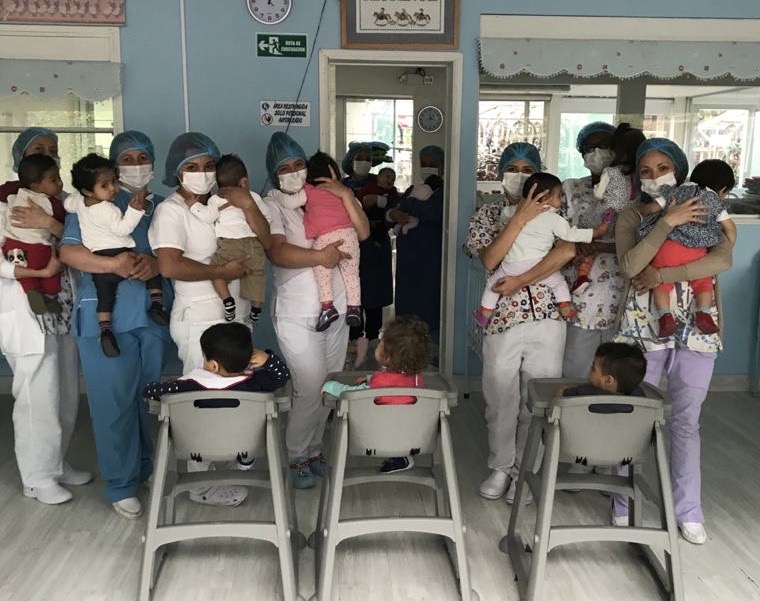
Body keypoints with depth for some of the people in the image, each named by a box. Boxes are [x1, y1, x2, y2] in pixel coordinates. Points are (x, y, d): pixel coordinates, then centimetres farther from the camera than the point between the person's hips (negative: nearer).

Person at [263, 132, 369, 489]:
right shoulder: (271, 205, -4)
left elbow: (362, 233, 5)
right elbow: (276, 252, -19)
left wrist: (347, 197, -6)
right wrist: (320, 257, -28)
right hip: (297, 315, -5)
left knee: (329, 389, 11)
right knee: (311, 389, -7)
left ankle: (313, 449, 29)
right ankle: (297, 458, 14)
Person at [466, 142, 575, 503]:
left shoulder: (550, 211, 7)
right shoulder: (487, 214, 7)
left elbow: (566, 251, -13)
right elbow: (489, 260, -11)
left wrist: (521, 280, -17)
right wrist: (520, 217, -17)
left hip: (546, 317, 0)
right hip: (502, 318, 0)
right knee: (500, 399, 8)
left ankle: (527, 470, 22)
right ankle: (501, 467, 26)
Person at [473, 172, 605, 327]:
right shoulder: (553, 218, 1)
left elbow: (504, 213, 31)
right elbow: (571, 234, -1)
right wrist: (597, 231, 8)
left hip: (512, 267, 2)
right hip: (537, 266, -2)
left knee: (493, 282, 22)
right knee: (559, 282, 22)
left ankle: (485, 313, 21)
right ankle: (565, 308, 10)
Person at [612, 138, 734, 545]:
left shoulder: (706, 212, 5)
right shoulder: (632, 217, 3)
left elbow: (722, 259, -12)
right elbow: (629, 266, -14)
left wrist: (662, 275, -17)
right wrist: (667, 221, -19)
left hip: (695, 328, 1)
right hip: (644, 326, 0)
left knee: (686, 421, 8)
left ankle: (688, 511, 21)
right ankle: (625, 504, 18)